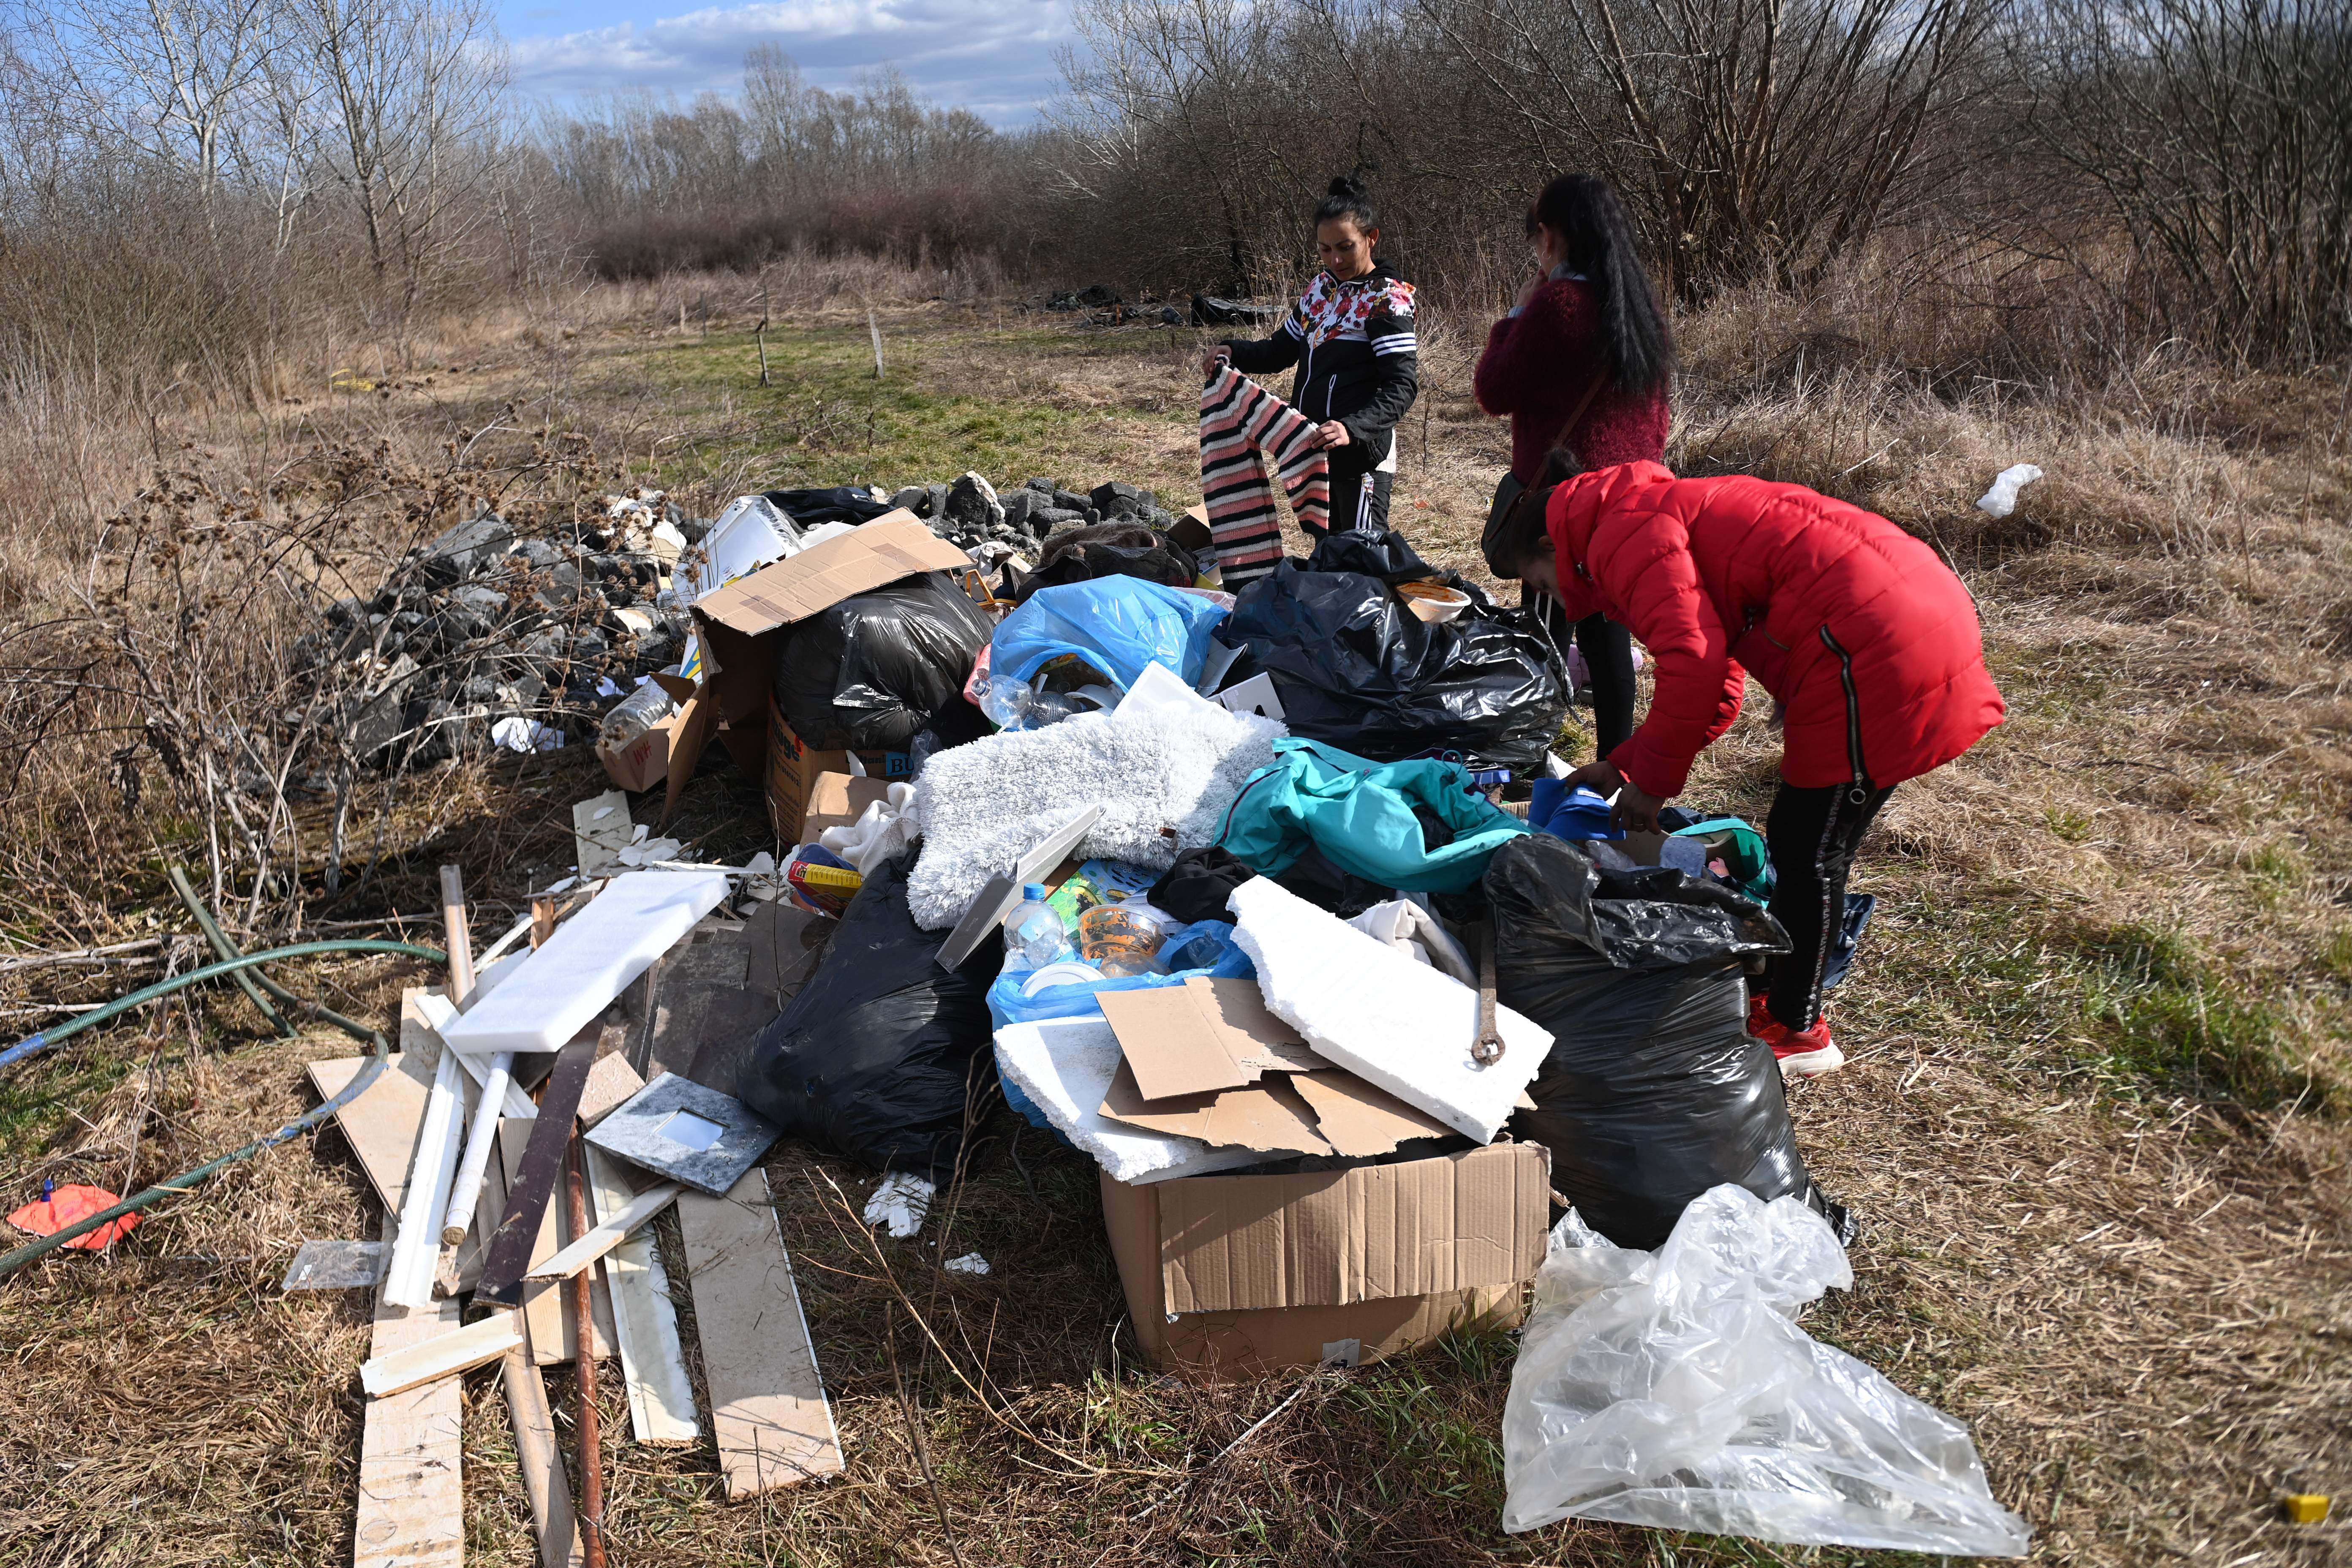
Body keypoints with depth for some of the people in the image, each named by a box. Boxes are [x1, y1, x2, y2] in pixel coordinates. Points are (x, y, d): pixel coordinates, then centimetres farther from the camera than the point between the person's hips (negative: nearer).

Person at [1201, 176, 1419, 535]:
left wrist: (1353, 429, -35)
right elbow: (1282, 350, 21)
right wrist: (1233, 352, 0)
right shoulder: (1319, 289, 11)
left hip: (1360, 455, -8)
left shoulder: (1386, 300, -11)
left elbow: (1402, 385, -19)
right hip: (1315, 451, 8)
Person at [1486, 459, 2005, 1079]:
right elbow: (1718, 689, 28)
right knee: (1798, 838, 19)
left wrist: (1651, 781, -4)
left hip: (1873, 644, -10)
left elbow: (1694, 665, -16)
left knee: (1808, 850, 2)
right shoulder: (1664, 517, 27)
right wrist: (1621, 765, 26)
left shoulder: (1618, 534, -4)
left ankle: (1797, 1032, 16)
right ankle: (1777, 991, 32)